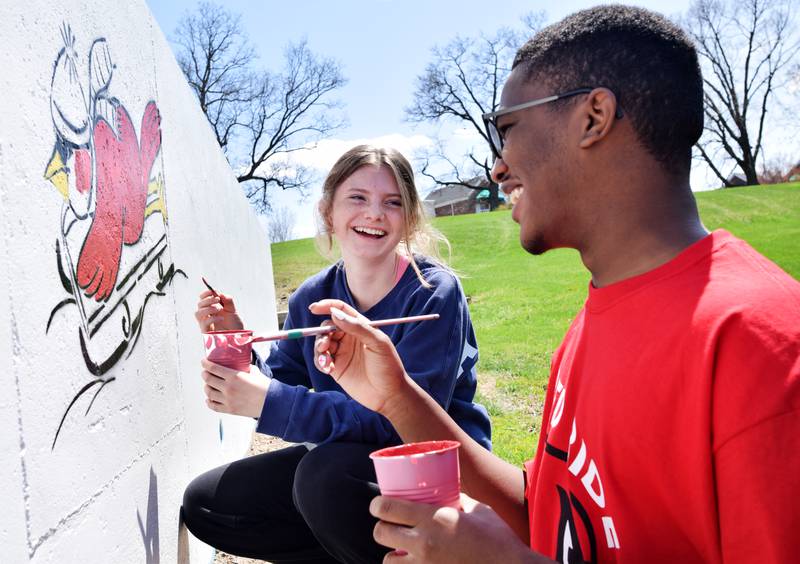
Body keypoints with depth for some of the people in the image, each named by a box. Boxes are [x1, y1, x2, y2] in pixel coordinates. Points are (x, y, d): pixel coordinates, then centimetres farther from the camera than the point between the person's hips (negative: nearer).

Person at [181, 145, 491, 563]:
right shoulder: (311, 299, -1)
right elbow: (278, 390, 3)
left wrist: (269, 402, -30)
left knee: (328, 473, -36)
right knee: (204, 504, 2)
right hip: (352, 456, 6)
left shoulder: (433, 293, -18)